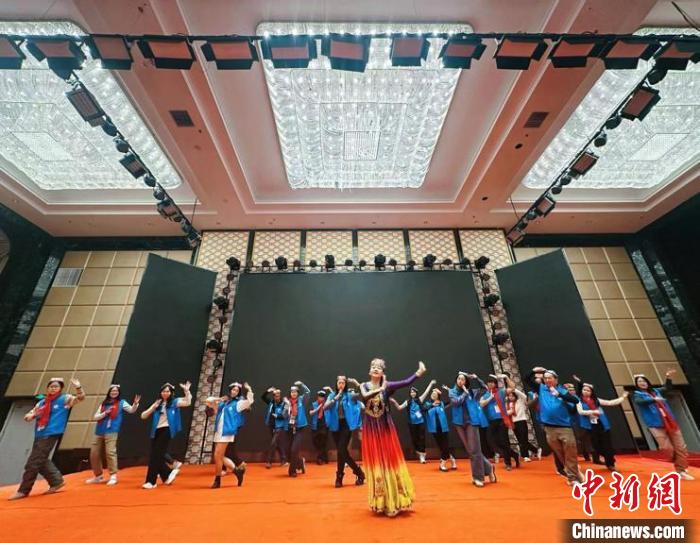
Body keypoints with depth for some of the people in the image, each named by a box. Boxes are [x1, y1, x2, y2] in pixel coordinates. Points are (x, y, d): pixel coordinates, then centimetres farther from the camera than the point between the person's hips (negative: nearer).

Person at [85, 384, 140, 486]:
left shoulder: (121, 403, 2)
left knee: (110, 452, -14)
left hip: (111, 432, -5)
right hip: (99, 432, 6)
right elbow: (96, 417, 8)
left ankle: (113, 476, -7)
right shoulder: (103, 404, 15)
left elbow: (131, 410, -13)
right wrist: (105, 413, -9)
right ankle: (98, 476, 30)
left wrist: (135, 403, -34)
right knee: (94, 454, 11)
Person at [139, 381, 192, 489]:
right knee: (155, 456, 8)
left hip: (166, 430, -5)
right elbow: (143, 416, 10)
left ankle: (151, 481, 7)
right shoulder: (157, 403, 13)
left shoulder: (174, 402, 1)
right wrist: (153, 407, -5)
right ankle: (168, 474, 28)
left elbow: (187, 403, -16)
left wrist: (186, 391, -27)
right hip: (156, 431, 5)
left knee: (156, 455, -6)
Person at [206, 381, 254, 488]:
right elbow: (208, 401, 20)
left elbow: (250, 401, -14)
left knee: (217, 456, -5)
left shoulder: (238, 403, -1)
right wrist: (219, 399, 5)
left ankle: (217, 480, 14)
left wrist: (248, 389, -11)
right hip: (218, 432, 6)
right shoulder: (222, 402, 13)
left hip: (227, 433, -6)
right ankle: (237, 469, 24)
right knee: (220, 456, 9)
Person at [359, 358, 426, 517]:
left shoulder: (387, 386, -5)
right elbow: (365, 396, -23)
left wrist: (419, 372, -35)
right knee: (376, 464, 8)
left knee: (390, 462, 5)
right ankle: (380, 502, 24)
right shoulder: (364, 386, -1)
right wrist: (380, 389, -34)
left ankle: (394, 501, 21)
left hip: (386, 428, -1)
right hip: (370, 430, 1)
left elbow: (407, 382, -20)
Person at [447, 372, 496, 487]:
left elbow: (484, 387, 13)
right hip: (459, 423, 1)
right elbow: (455, 402, -12)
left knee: (474, 450, -4)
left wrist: (476, 378, 0)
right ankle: (488, 468, 27)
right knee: (470, 450, 9)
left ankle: (478, 477, 9)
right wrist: (465, 393, -6)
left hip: (471, 422, -1)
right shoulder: (452, 392, 5)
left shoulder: (471, 391, 6)